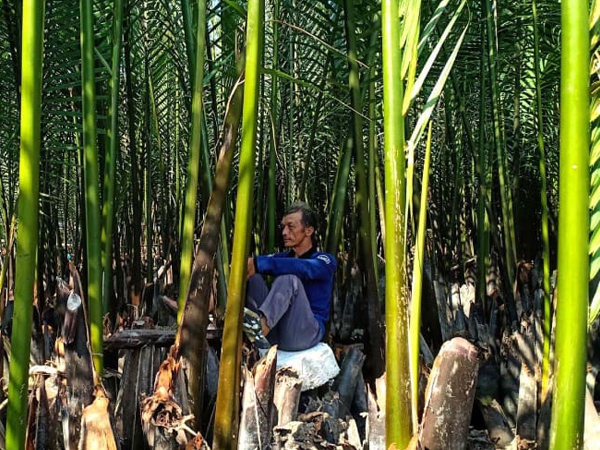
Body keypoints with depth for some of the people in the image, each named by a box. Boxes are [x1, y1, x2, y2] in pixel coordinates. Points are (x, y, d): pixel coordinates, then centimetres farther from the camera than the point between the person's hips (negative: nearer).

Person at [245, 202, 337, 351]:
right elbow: (250, 262, 2)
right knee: (251, 275, -10)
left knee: (288, 277, -27)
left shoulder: (325, 260, 3)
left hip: (305, 333, -5)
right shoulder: (283, 257, 21)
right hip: (273, 333, 5)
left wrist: (258, 264, -34)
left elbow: (304, 268, -21)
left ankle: (260, 325, -53)